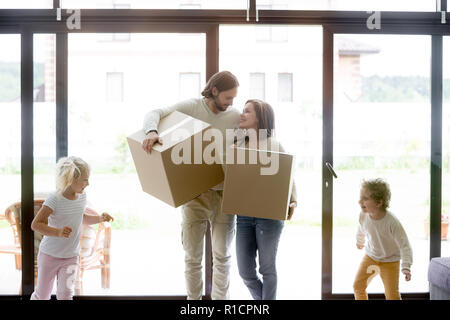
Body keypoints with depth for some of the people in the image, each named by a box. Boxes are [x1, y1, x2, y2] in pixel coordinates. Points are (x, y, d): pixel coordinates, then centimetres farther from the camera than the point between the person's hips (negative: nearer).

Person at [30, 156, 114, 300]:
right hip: (49, 255, -4)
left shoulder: (81, 196, -1)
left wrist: (99, 218, 2)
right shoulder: (54, 199, -22)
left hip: (71, 257, 4)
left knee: (65, 293, -9)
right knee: (42, 295, 10)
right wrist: (57, 232, -38)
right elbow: (35, 224, -24)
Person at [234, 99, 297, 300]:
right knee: (245, 271, 6)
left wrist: (292, 203, -18)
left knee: (267, 268, 3)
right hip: (244, 214, 5)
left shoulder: (274, 146, -4)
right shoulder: (237, 146, 9)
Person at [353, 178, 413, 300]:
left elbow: (404, 245, -29)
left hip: (390, 260, -4)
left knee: (392, 295, -7)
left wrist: (406, 267, -39)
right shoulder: (363, 215, -19)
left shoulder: (392, 222, -33)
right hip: (371, 256, 5)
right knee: (358, 285, 6)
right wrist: (359, 241, 26)